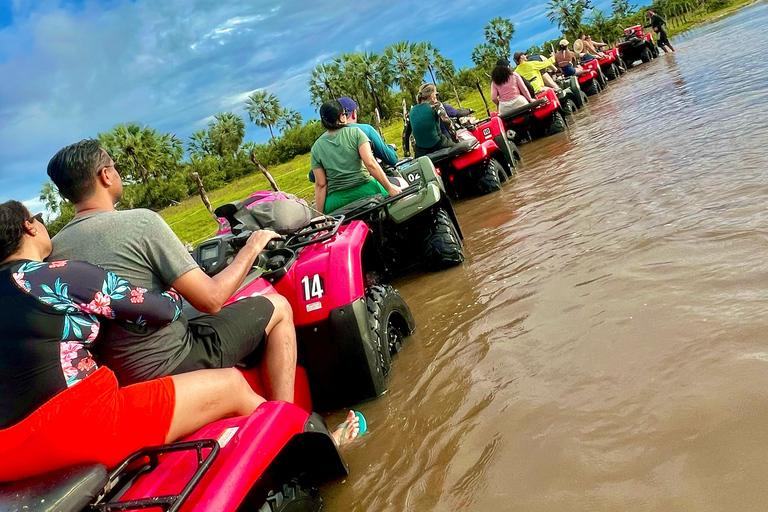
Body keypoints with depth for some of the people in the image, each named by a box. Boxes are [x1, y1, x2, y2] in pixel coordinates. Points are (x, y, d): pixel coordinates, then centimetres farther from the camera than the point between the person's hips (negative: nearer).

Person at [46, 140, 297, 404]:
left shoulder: (52, 251, 0)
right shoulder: (141, 222, -19)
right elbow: (210, 300, -19)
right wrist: (252, 248, -3)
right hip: (171, 365, -7)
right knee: (278, 306, 6)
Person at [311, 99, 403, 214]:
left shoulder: (316, 147, 5)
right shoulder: (355, 132, -1)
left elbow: (320, 184, 1)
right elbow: (370, 163, -12)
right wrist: (389, 188, -9)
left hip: (336, 202, 2)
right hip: (365, 190, -2)